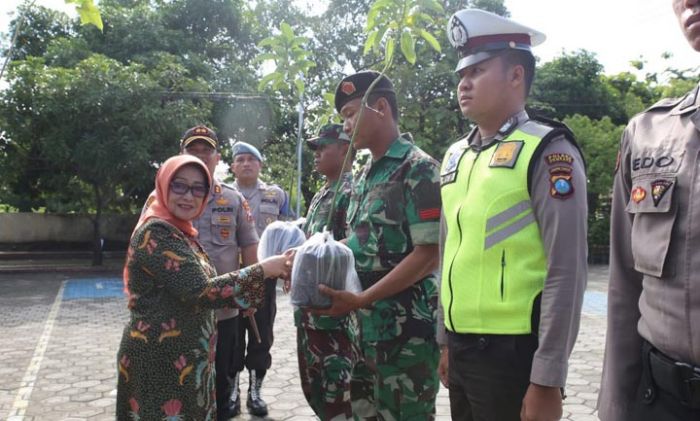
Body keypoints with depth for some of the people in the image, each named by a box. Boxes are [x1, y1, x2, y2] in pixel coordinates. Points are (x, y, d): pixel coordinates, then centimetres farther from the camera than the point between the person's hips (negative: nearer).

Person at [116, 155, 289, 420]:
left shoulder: (179, 231, 13)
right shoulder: (156, 232, -17)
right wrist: (263, 270, -20)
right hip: (160, 360, -9)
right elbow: (201, 292, -25)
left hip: (183, 357, 9)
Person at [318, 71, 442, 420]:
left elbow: (428, 256, -18)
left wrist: (360, 300, -21)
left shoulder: (418, 169, -12)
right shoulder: (365, 175, 13)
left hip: (406, 330, -8)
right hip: (368, 327, 8)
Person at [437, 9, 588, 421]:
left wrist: (547, 380, -15)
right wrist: (446, 341, 17)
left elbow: (566, 272, -14)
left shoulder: (548, 150, -10)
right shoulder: (455, 156, 9)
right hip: (462, 348, 6)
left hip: (513, 353, -6)